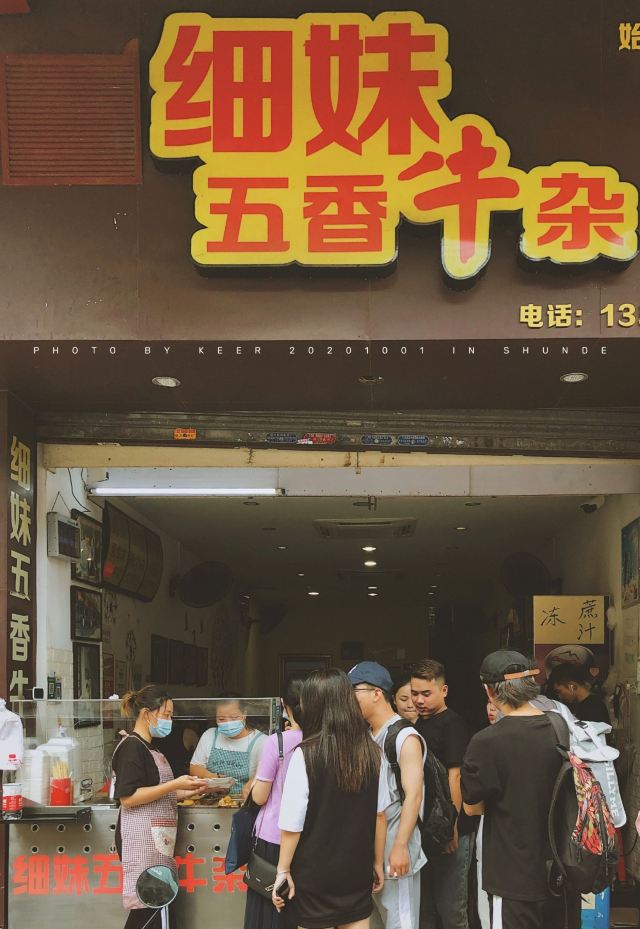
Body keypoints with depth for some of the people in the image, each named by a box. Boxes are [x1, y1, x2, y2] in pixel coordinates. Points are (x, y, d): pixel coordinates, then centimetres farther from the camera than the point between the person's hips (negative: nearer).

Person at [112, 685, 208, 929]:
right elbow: (128, 797, -18)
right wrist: (174, 785, -18)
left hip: (157, 839, 9)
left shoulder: (148, 747, 18)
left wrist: (187, 792, 12)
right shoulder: (131, 746, -11)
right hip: (141, 838, -9)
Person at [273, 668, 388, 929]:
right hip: (358, 869, 4)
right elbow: (379, 814, 6)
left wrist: (283, 871, -4)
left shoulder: (305, 755, -15)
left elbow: (292, 824, -14)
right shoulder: (371, 752, -2)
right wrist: (378, 862, 16)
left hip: (315, 872, -4)